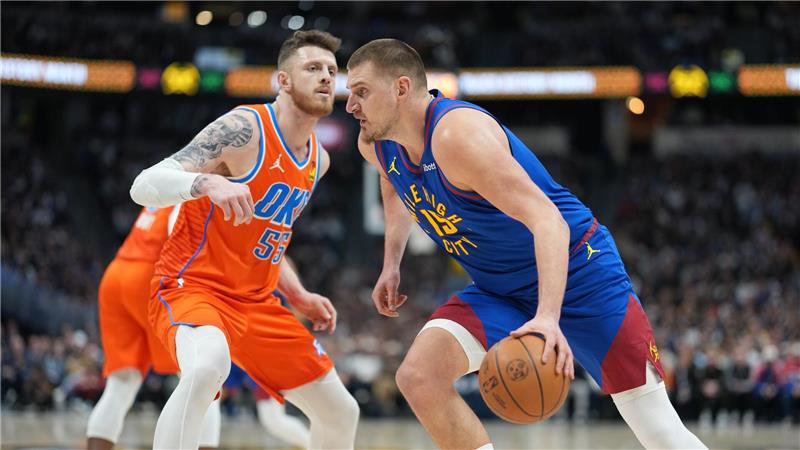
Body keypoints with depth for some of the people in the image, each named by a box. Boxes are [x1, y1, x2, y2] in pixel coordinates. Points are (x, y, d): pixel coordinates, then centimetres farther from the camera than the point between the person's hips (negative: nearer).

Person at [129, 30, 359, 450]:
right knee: (208, 367, -41)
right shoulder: (244, 129, -15)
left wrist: (297, 296, 14)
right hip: (192, 287, -8)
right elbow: (144, 186, -22)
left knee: (341, 413, 9)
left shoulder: (319, 159, 10)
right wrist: (209, 182, -40)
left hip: (256, 303, 8)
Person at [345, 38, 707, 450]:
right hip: (499, 292, 7)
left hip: (576, 273, -7)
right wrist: (391, 264, 15)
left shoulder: (457, 134, -28)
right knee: (417, 376, -18)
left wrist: (548, 316, -47)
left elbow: (547, 220, -35)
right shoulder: (375, 144, -2)